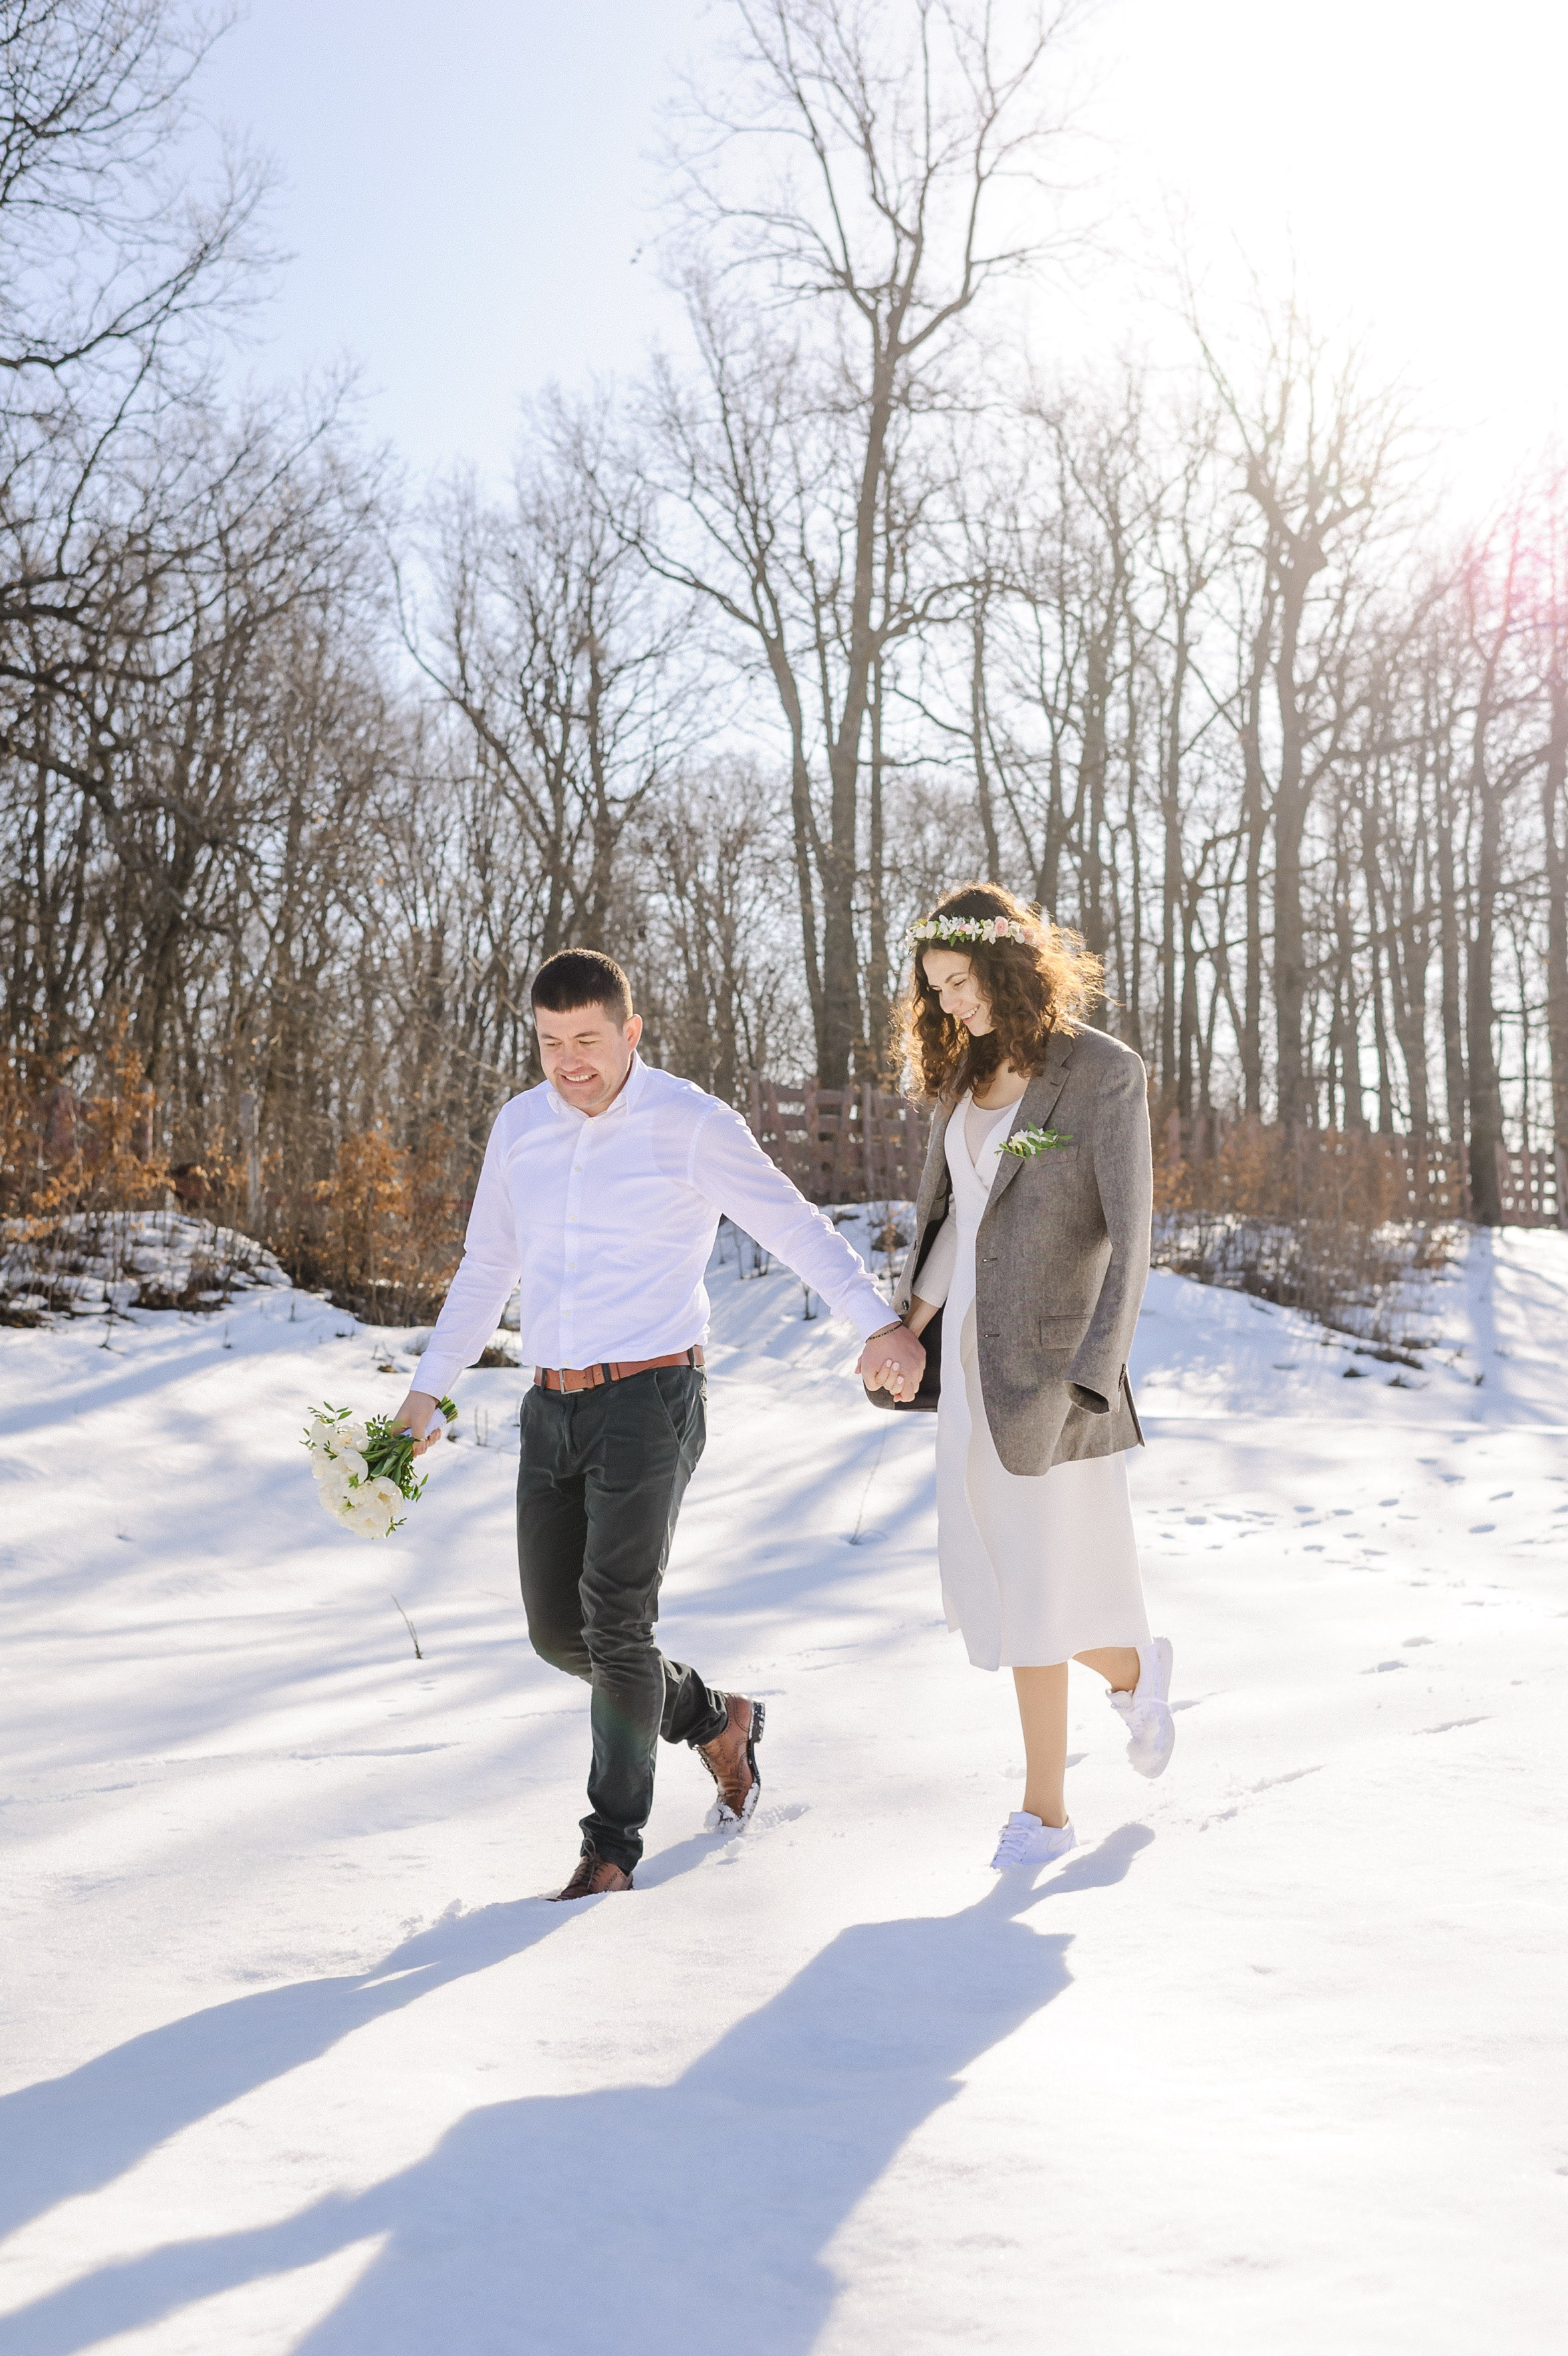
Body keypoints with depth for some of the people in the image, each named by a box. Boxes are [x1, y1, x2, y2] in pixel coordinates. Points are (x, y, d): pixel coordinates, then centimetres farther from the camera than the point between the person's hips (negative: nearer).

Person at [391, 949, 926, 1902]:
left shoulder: (693, 1125, -9)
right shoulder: (520, 1125, 8)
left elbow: (798, 1227, -15)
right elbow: (486, 1269, 17)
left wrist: (878, 1321, -31)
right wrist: (427, 1392, 14)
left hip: (652, 1399, -6)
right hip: (554, 1406, 6)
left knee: (615, 1618, -15)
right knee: (558, 1633, 8)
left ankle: (612, 1847, 0)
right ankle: (717, 1720, 32)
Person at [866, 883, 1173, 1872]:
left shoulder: (1107, 1075, -13)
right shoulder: (970, 1071, 9)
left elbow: (1130, 1239, -16)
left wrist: (1089, 1382, -22)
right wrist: (907, 1330, 6)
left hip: (1056, 1358, -7)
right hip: (976, 1351, 7)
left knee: (1036, 1585, -1)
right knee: (988, 1580, 11)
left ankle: (1045, 1808, 21)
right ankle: (1135, 1670, 36)